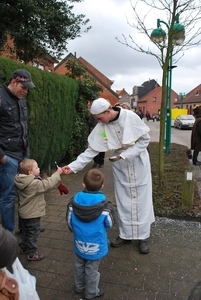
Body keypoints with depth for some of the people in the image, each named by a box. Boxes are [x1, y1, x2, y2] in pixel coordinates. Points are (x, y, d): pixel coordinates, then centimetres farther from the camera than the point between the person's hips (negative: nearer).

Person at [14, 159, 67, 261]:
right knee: (33, 233, 5)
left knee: (26, 231, 25)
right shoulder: (34, 183, -30)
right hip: (33, 214, -9)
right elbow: (47, 184, -31)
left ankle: (24, 248, 42)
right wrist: (57, 173, -25)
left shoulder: (23, 181, -1)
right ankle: (32, 254, 17)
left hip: (25, 213, 9)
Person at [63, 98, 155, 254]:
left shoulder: (130, 117, -21)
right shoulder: (102, 127, -11)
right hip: (120, 165, 3)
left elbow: (145, 139, -15)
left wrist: (125, 155, -22)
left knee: (141, 199, 5)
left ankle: (144, 237, 21)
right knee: (123, 201, 9)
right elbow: (91, 150, -11)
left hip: (138, 163, -3)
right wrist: (73, 166, -19)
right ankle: (125, 234, 27)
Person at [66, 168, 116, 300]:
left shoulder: (73, 202, -19)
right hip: (96, 246, -3)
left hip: (79, 244, 3)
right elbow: (110, 224, -11)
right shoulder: (105, 205, -27)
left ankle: (79, 287, 50)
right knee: (91, 270, 19)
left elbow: (69, 222, -5)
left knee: (79, 266, 27)